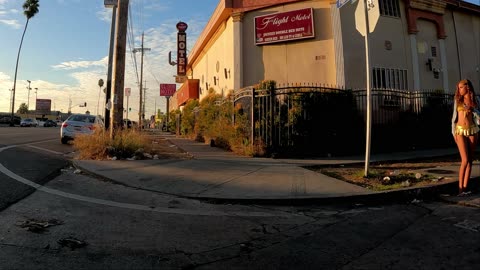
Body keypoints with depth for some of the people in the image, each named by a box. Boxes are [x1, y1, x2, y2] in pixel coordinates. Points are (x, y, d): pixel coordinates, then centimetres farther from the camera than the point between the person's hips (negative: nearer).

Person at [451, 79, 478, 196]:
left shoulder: (475, 100, 7)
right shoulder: (457, 100, 4)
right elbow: (454, 116, 5)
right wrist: (454, 132, 0)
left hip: (472, 130, 2)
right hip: (460, 131, -2)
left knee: (470, 160, 2)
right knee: (465, 160, -11)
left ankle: (465, 187, 8)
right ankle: (460, 187, -4)